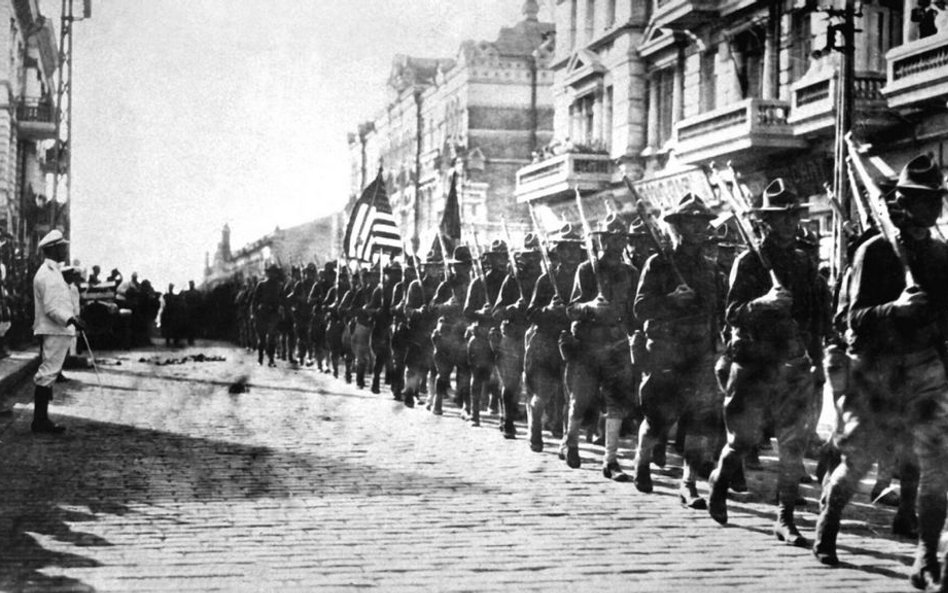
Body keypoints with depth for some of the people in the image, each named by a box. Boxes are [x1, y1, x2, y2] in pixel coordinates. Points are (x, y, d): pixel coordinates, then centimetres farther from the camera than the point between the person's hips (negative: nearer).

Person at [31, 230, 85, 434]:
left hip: (59, 330, 11)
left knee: (48, 374, 12)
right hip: (55, 331, -11)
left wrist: (73, 319, 26)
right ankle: (39, 421, -8)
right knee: (48, 373, -9)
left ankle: (41, 419, 16)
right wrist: (71, 319, -28)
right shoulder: (48, 275, -16)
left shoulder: (51, 272, 18)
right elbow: (51, 308, -21)